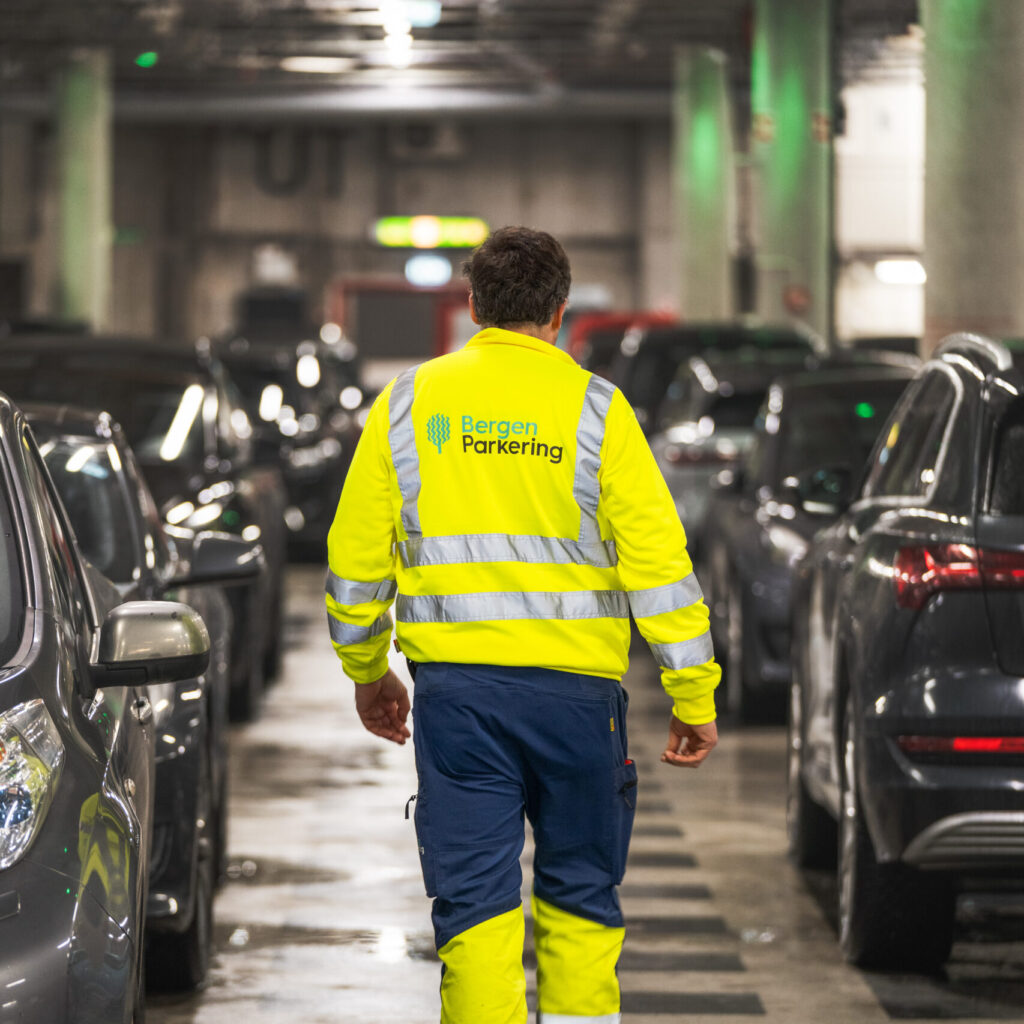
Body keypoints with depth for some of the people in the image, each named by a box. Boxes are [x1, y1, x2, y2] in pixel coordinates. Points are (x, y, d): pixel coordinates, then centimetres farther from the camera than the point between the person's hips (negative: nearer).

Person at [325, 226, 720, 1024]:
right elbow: (658, 559, -4)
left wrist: (367, 672, 23)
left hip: (454, 686, 1)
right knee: (579, 898, 13)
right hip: (573, 687, -1)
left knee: (474, 899, 1)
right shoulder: (593, 409, -1)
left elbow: (356, 555, 9)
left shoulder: (408, 402, 5)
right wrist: (694, 697, 0)